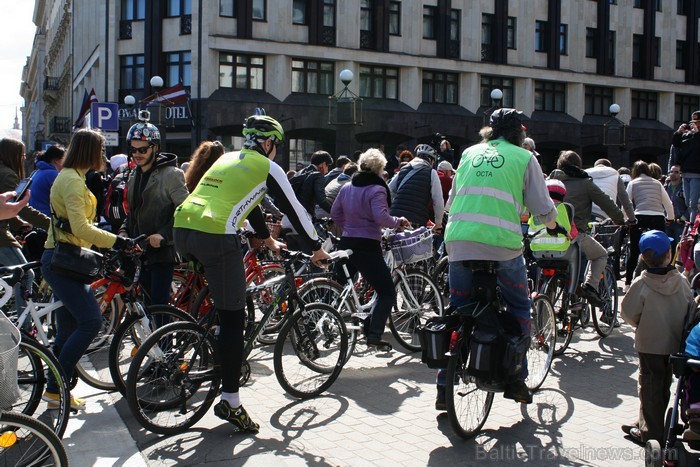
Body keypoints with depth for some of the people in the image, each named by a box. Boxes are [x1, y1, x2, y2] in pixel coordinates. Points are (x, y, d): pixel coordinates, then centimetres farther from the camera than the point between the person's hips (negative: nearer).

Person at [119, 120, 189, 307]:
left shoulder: (171, 174, -10)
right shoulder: (134, 176, 15)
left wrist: (163, 234, -23)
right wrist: (124, 230, 5)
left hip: (163, 251, -7)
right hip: (141, 252, 8)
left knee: (158, 305, -11)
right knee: (148, 303, 12)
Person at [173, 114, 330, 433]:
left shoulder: (227, 159, 28)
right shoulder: (267, 168, 7)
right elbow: (294, 209, 11)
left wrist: (268, 239, 49)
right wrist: (317, 248, 24)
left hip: (183, 229, 7)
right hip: (215, 237, -7)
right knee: (233, 319, 0)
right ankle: (230, 402, 2)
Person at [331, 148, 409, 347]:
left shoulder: (347, 187, 11)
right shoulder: (376, 189, -11)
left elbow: (335, 213, 16)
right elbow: (381, 217, -22)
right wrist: (399, 222, -6)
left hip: (346, 244, 7)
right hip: (367, 247, -7)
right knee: (387, 293, 2)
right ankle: (373, 335, -8)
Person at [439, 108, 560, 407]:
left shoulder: (469, 153, 19)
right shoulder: (524, 158, 9)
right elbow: (542, 207, 8)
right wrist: (553, 226, 29)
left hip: (459, 240, 3)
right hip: (503, 242, -3)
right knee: (518, 308, 17)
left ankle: (445, 387, 15)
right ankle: (515, 379, 15)